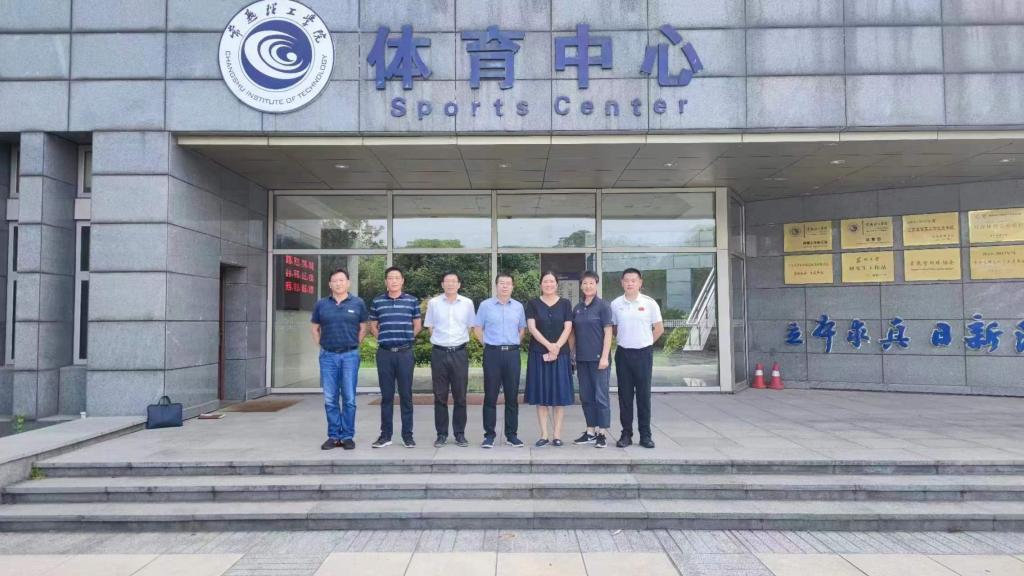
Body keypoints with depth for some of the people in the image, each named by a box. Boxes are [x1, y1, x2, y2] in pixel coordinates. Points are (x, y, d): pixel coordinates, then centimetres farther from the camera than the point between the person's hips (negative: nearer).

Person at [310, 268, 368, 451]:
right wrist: (321, 347, 7)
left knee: (349, 398, 1)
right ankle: (333, 436, 15)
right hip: (328, 356, 2)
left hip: (350, 355, -2)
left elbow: (363, 328, 10)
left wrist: (353, 345, 5)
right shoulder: (321, 304, 7)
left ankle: (348, 436, 11)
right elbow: (315, 329, 16)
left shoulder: (358, 303, 3)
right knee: (330, 399, 5)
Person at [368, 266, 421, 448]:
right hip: (384, 353, 1)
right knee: (386, 396, 6)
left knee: (406, 395, 3)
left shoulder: (412, 301, 3)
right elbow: (373, 325, 16)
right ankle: (385, 435, 14)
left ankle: (407, 435, 11)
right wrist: (383, 338, 6)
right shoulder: (377, 302, 6)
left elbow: (417, 325, 12)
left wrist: (406, 338, 6)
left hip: (405, 352, -1)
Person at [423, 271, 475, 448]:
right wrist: (441, 339, 5)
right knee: (440, 396, 5)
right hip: (439, 352, 0)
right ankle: (441, 434, 13)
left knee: (460, 396, 5)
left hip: (460, 352, 0)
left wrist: (460, 339, 9)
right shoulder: (433, 303, 2)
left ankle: (460, 434, 14)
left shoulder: (467, 303, 2)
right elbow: (430, 326, 10)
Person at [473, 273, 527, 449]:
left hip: (512, 353, 2)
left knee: (512, 396, 5)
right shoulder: (485, 305, 3)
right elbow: (477, 328, 8)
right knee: (490, 396, 0)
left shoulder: (518, 307, 9)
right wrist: (486, 344, 3)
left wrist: (514, 344, 10)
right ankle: (489, 435, 7)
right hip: (492, 353, -2)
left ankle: (512, 434, 13)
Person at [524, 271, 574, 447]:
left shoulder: (565, 304, 6)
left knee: (559, 393, 1)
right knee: (541, 394, 1)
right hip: (538, 354, 0)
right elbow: (532, 327, -5)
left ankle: (557, 434, 7)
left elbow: (568, 328, -1)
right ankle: (544, 435, 8)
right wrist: (548, 345, -16)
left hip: (561, 354, 0)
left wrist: (556, 348, -14)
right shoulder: (533, 304, 4)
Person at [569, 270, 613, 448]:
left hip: (598, 358, -5)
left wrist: (605, 357, -14)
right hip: (582, 359, 5)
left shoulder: (603, 306, -4)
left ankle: (601, 434, 6)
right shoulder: (577, 308, 11)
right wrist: (571, 355, 9)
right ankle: (590, 432, 19)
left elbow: (608, 332, -8)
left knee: (601, 396, -2)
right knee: (586, 396, 10)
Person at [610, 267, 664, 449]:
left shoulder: (649, 303, -3)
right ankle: (626, 434, 13)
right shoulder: (615, 304, 2)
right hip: (623, 353, 2)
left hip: (643, 353, -1)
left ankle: (645, 435, 10)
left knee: (644, 395, 3)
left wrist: (644, 343, 6)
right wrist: (624, 340, 6)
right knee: (625, 395, 5)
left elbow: (659, 328, 4)